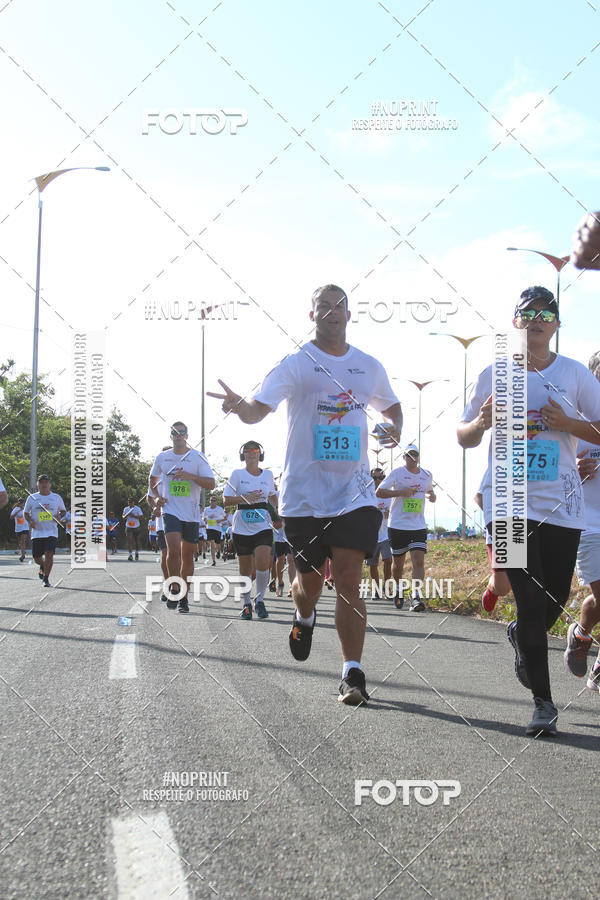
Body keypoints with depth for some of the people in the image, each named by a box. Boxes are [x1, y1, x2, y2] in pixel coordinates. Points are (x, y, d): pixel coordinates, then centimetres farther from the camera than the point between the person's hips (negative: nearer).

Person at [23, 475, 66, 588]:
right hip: (37, 532, 1)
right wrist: (30, 521, -8)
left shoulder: (57, 497, 7)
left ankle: (46, 578, -4)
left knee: (49, 554, -16)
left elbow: (63, 510, 19)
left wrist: (60, 515, -4)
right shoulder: (32, 498, 5)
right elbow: (26, 512, 12)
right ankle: (42, 567, 39)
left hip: (52, 532, -1)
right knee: (36, 557, 3)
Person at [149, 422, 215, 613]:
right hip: (170, 510, 0)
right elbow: (153, 479, 25)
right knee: (173, 550, -21)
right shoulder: (162, 457, 7)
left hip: (192, 514, 0)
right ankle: (174, 590, -6)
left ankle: (184, 597, 19)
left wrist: (191, 476, -21)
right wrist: (156, 497, 8)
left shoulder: (198, 457, -1)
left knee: (187, 556, 7)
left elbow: (211, 484, -6)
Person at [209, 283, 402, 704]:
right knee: (310, 580, 8)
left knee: (349, 578, -10)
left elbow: (392, 405, 28)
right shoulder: (296, 365, 0)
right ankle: (305, 617, 44)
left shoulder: (370, 367, 11)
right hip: (305, 492, -1)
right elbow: (259, 409, -12)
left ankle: (353, 673, -6)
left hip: (355, 491, 1)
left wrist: (395, 430, 5)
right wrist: (239, 405, -35)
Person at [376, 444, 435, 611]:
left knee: (419, 560, -15)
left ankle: (416, 595, -20)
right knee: (398, 562, 9)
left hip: (418, 526, 2)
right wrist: (401, 492, -19)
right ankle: (398, 589, 36)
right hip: (397, 525, -2)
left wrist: (432, 496, 3)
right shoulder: (397, 473, -4)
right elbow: (379, 492, -7)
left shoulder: (427, 475, 9)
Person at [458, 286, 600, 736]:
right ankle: (543, 703, -1)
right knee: (531, 601, -9)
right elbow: (464, 437, 9)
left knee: (556, 598, 8)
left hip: (561, 502, 2)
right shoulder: (494, 374, 5)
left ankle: (521, 634, 44)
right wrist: (482, 421, -13)